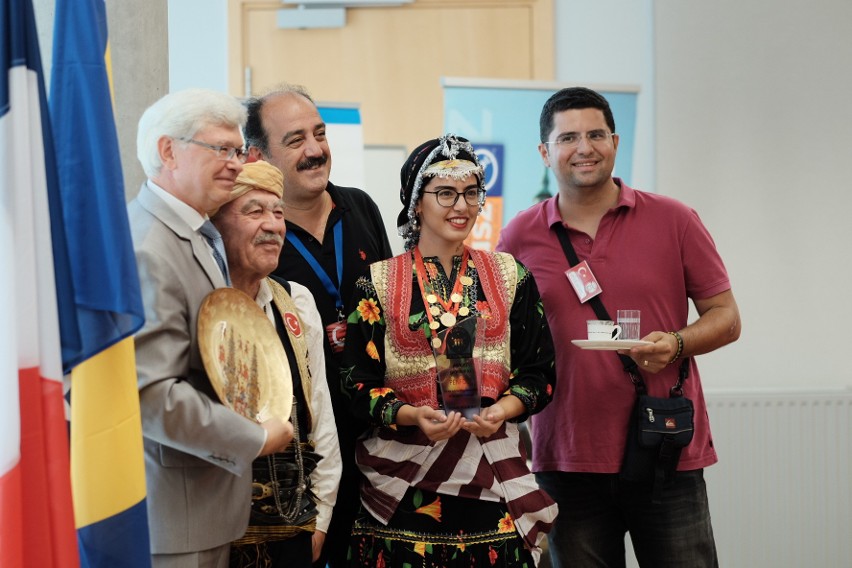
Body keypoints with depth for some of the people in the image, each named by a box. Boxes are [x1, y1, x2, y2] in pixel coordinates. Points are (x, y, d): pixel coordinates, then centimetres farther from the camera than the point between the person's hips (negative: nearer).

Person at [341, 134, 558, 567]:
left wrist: (503, 409, -12)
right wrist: (411, 415, -18)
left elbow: (538, 371, 8)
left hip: (490, 475, 2)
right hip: (404, 476, -1)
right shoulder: (379, 284, 3)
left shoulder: (510, 277, 9)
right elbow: (359, 384, 0)